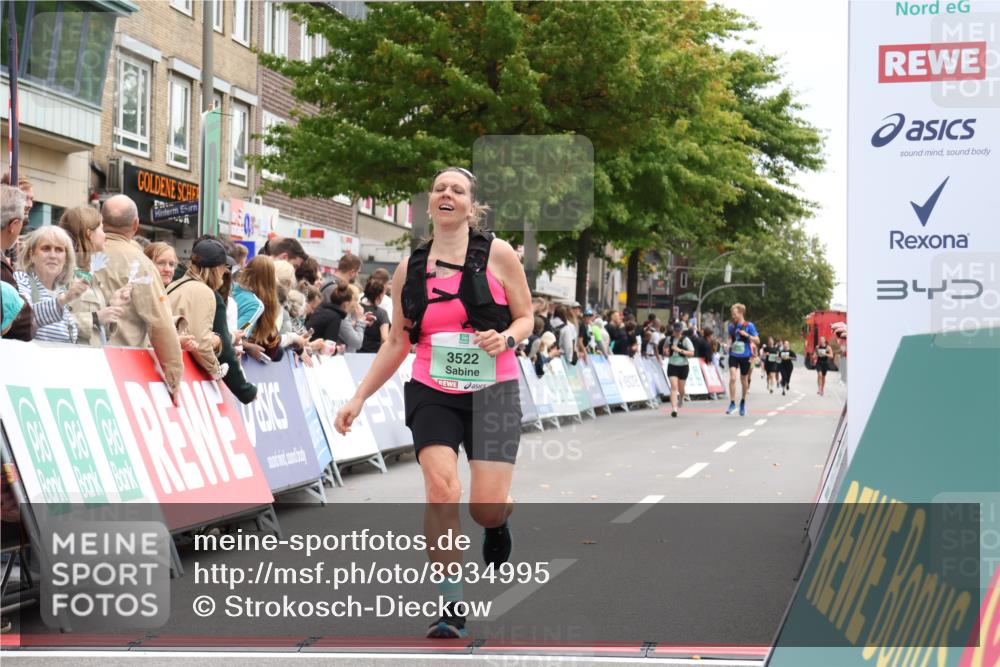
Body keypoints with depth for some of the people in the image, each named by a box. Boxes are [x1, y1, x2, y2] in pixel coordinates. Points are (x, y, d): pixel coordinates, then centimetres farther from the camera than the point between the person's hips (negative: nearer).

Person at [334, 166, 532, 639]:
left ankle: (499, 521, 35)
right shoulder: (409, 269, 6)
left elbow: (525, 318, 4)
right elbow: (397, 343, 13)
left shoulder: (498, 255, -2)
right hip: (431, 394, 2)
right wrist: (359, 397, 8)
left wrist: (506, 339, -19)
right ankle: (452, 608, -9)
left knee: (486, 508, -6)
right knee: (441, 489, -19)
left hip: (492, 392, -2)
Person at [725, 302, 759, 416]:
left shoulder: (749, 325, -6)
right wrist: (729, 344, 0)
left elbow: (757, 341, -6)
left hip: (745, 356, -2)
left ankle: (743, 401, 34)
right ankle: (732, 404, -14)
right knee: (732, 378, -17)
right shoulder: (732, 325, 4)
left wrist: (747, 335, -20)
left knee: (744, 380, 11)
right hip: (733, 355, 2)